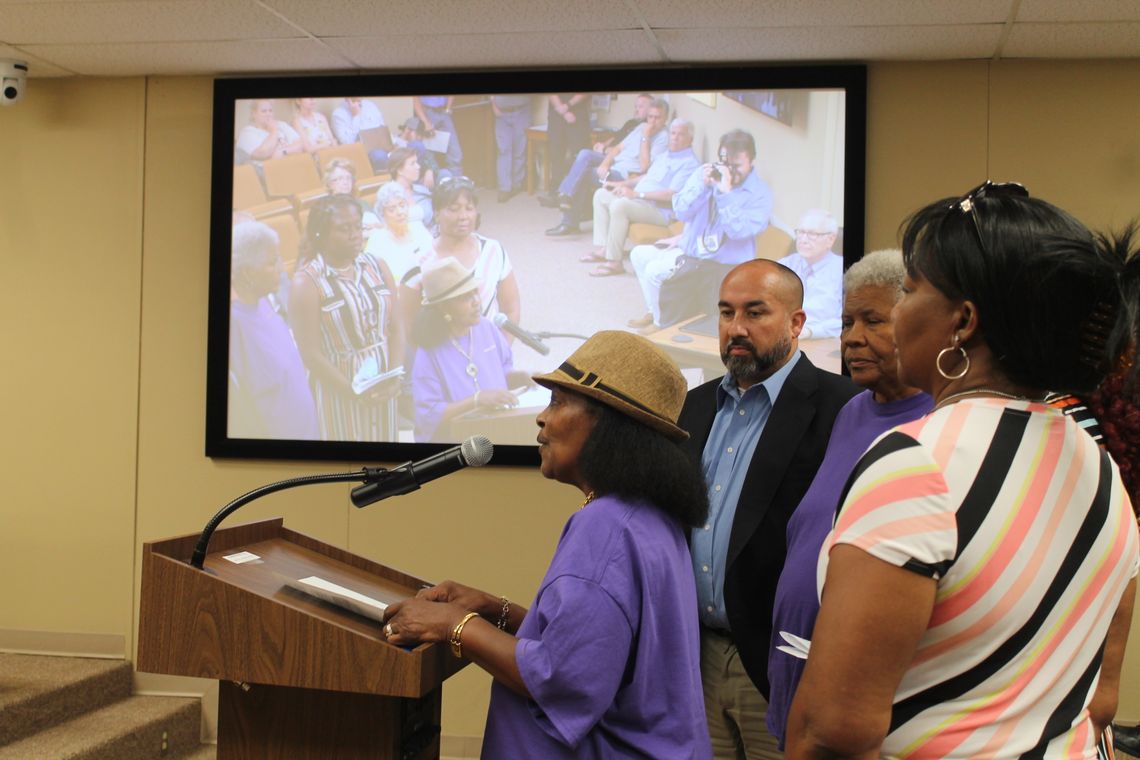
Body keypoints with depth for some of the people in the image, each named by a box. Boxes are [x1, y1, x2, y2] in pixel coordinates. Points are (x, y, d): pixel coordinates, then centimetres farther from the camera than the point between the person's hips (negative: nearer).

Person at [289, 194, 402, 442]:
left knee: (385, 436, 13)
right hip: (339, 388, -4)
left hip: (383, 388, 4)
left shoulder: (377, 267, 3)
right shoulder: (307, 282, -11)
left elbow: (395, 327, 2)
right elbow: (310, 353, -13)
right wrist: (353, 393, -16)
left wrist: (395, 376, -11)